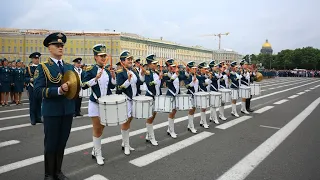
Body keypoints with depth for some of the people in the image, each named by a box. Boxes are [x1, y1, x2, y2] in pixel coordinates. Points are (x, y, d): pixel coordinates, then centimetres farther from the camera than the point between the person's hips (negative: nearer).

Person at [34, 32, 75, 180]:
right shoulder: (42, 67, -5)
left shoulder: (70, 67, 10)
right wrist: (58, 90, -26)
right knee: (51, 144, 7)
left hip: (68, 111, 5)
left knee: (62, 143, 15)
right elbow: (38, 91, -14)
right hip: (51, 112, -4)